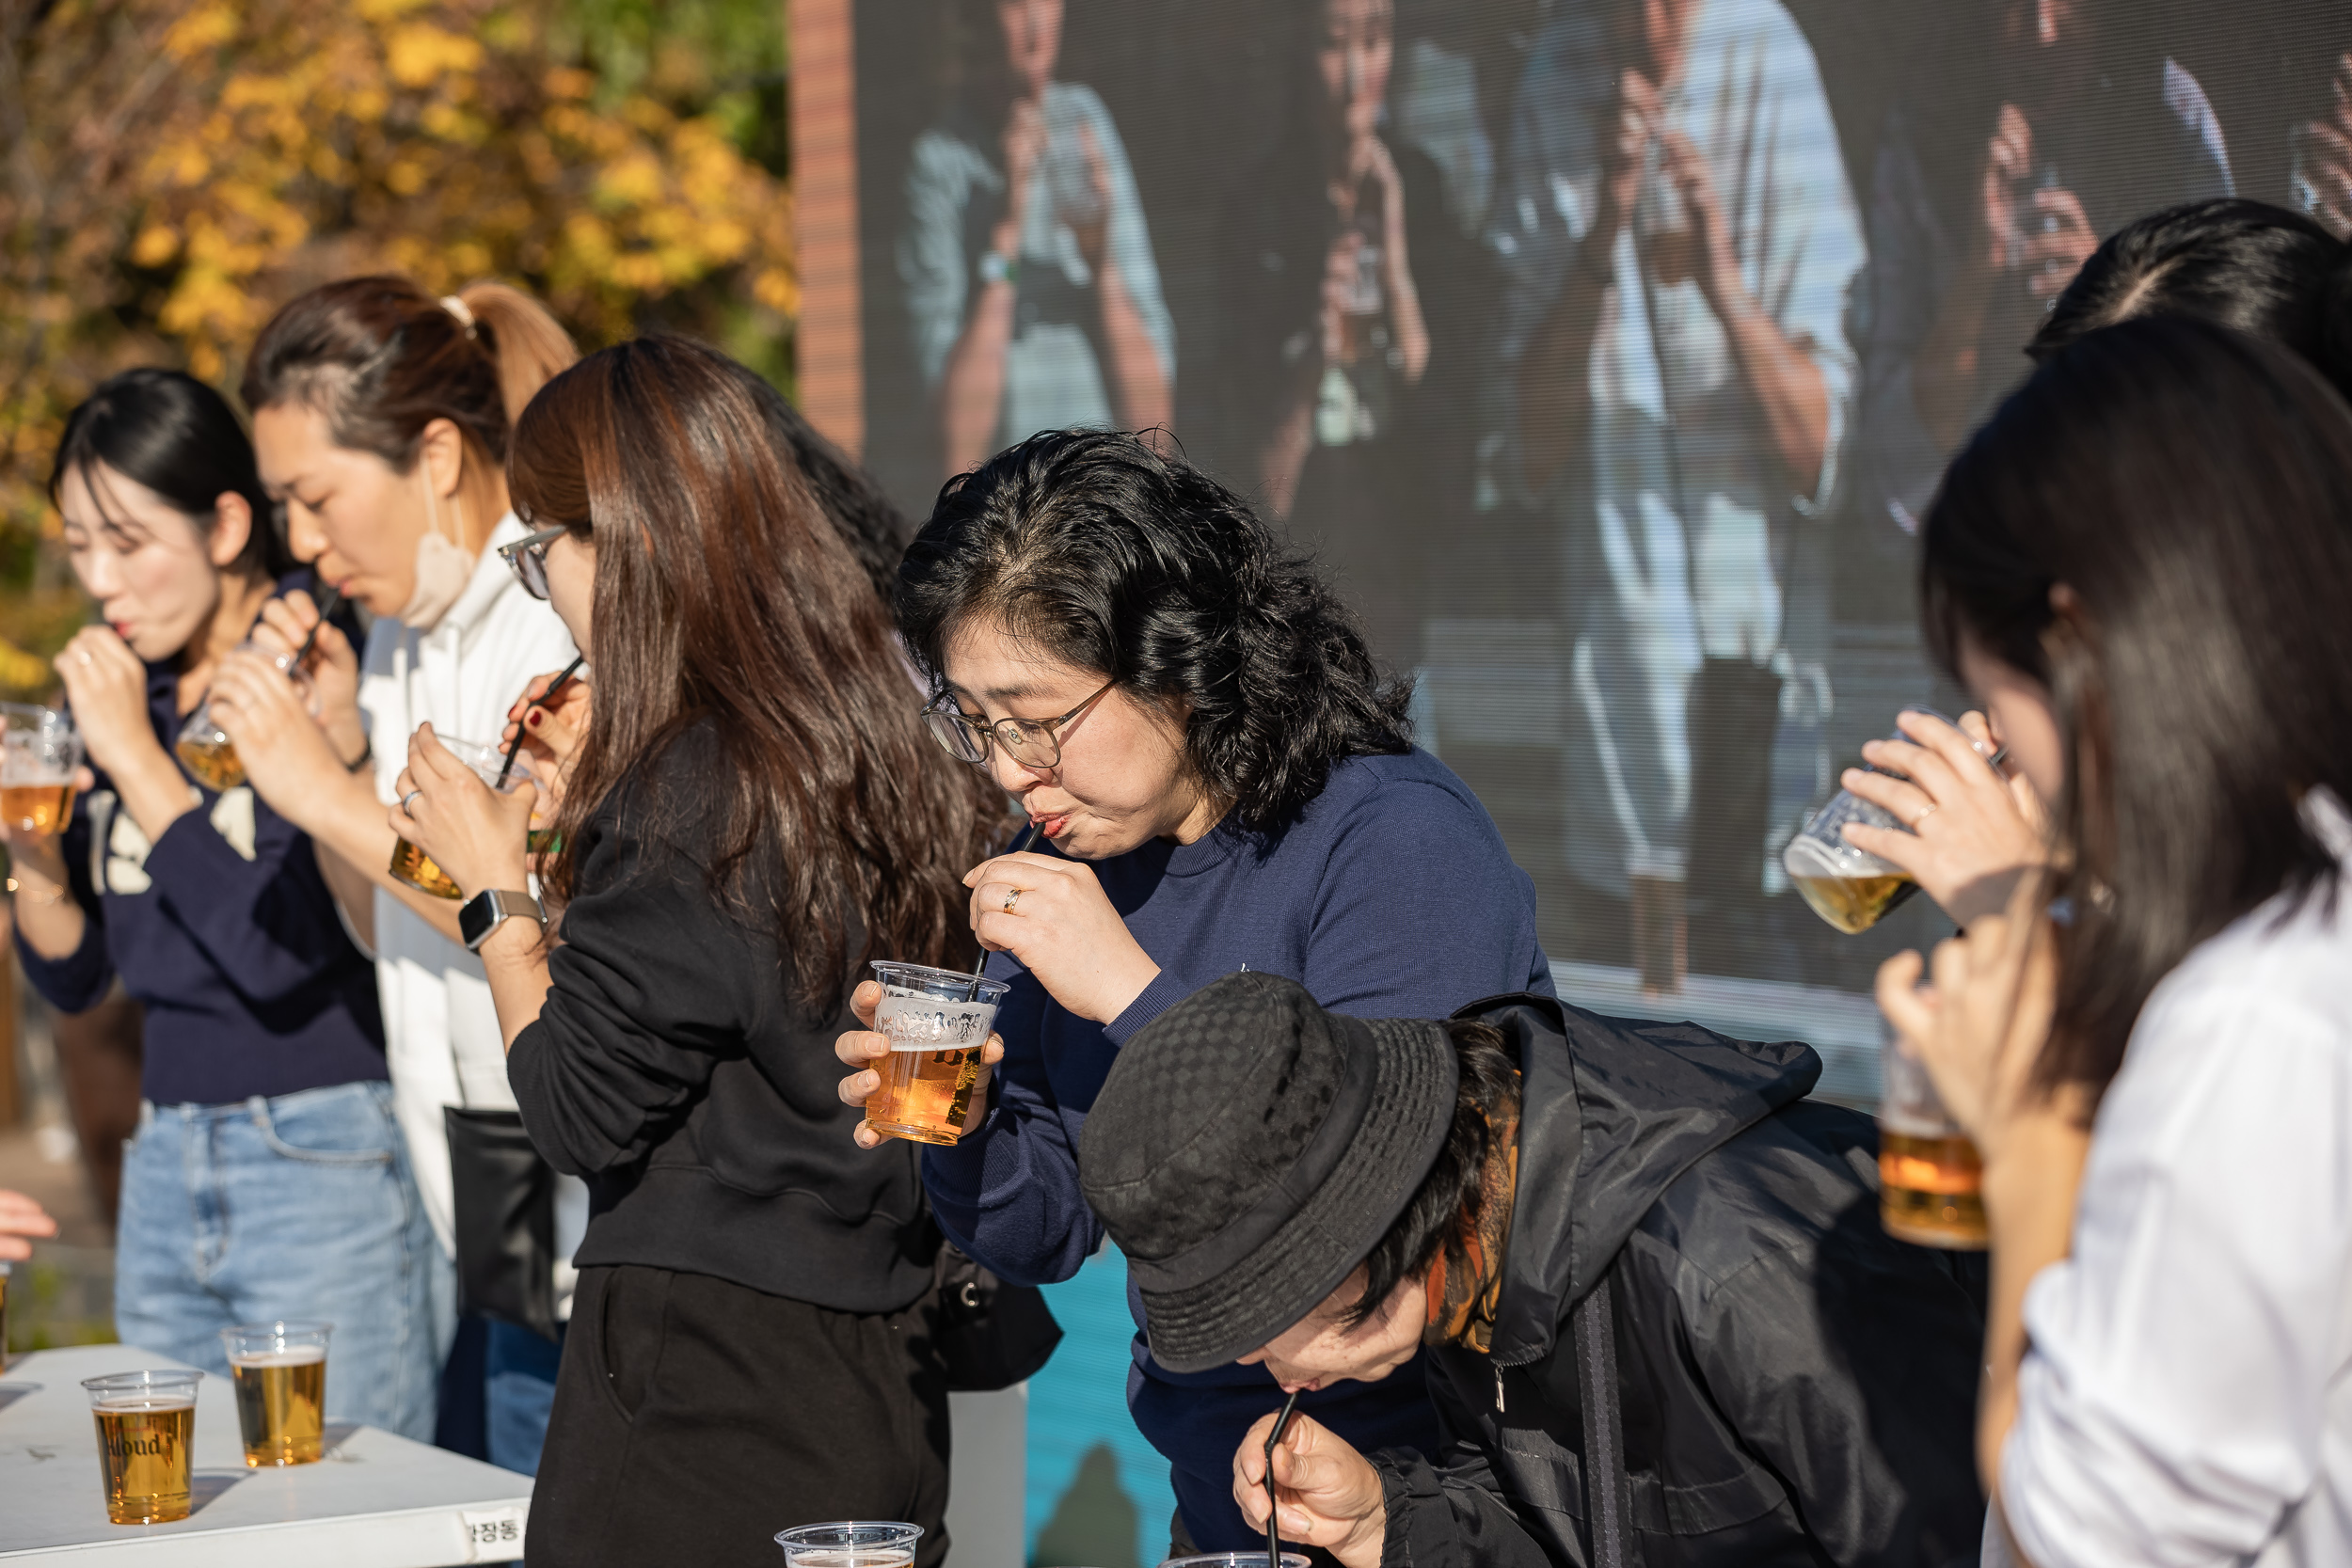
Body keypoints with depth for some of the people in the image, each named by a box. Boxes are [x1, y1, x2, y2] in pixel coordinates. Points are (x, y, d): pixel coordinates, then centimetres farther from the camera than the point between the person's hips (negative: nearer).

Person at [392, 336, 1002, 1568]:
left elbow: (579, 1113, -13)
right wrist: (582, 823, 15)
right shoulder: (877, 749, 7)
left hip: (705, 1396, -8)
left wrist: (498, 887, -1)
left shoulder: (687, 793, -17)